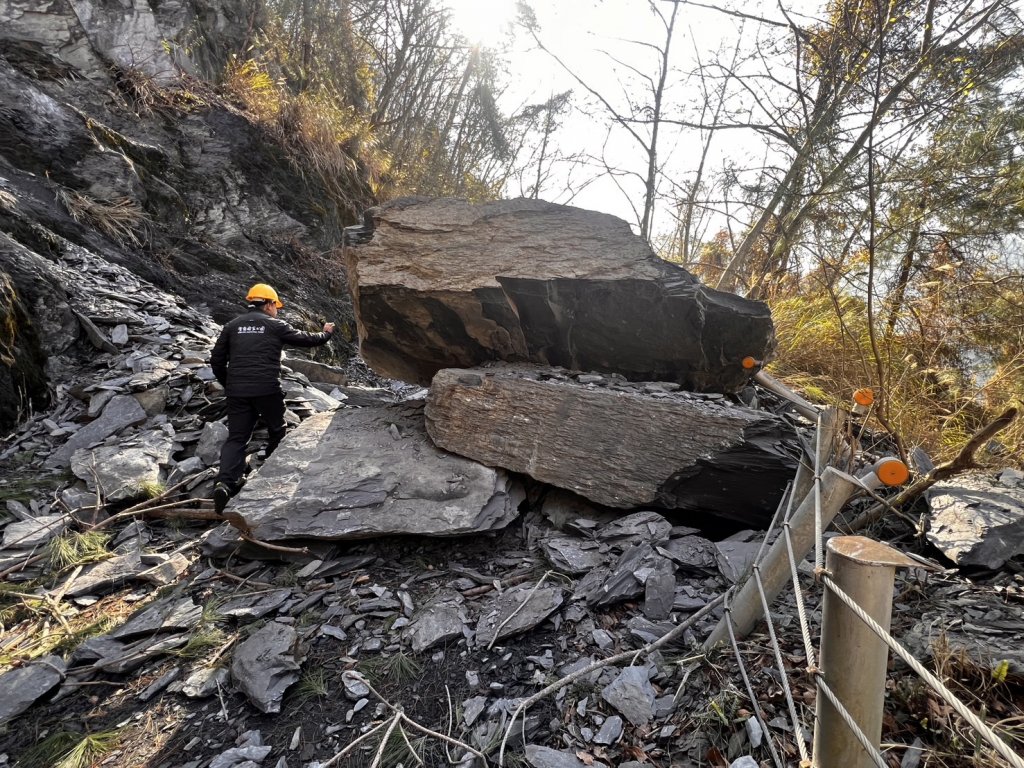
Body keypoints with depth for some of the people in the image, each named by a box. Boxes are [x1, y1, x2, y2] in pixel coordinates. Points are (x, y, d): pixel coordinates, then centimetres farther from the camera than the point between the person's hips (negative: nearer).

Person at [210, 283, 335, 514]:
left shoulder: (232, 325, 11)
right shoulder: (275, 325, 2)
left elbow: (216, 359, 10)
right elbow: (306, 339, 10)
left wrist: (227, 384, 22)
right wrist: (326, 333, 30)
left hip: (237, 391, 3)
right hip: (267, 390, -3)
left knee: (236, 437, 4)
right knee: (277, 433, 17)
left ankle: (224, 483, -14)